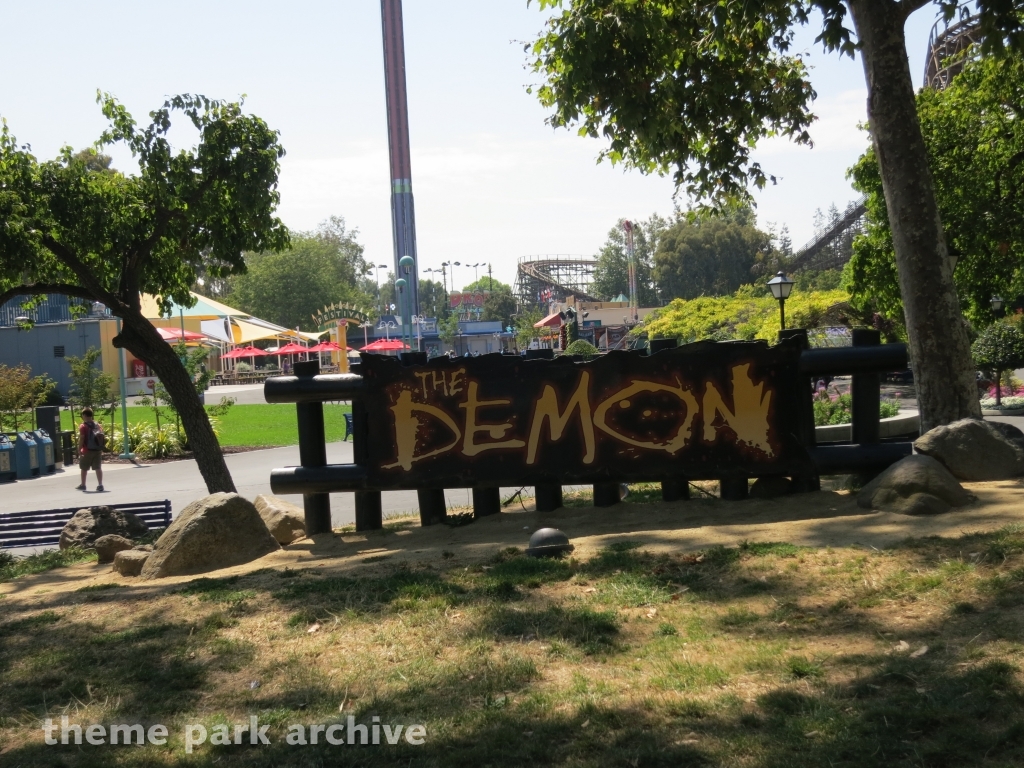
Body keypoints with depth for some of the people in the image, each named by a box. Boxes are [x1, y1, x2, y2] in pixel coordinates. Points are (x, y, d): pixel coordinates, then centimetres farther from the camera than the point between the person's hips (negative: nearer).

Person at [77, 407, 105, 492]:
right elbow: (103, 438, 7)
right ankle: (100, 485, 0)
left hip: (87, 451, -4)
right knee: (98, 468, 5)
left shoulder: (83, 426, -10)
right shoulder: (98, 425, 7)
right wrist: (101, 449, 14)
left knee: (84, 468, 10)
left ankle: (83, 485, 19)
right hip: (98, 450, 5)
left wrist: (79, 451, -8)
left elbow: (81, 440, -14)